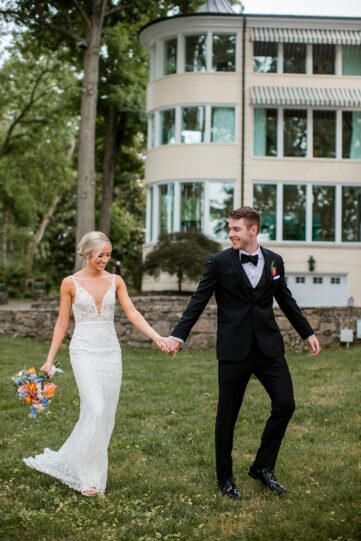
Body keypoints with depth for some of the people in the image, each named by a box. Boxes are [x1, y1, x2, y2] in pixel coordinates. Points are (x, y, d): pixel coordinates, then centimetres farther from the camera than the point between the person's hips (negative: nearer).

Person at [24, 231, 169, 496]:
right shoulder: (70, 283, -1)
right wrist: (50, 360, 1)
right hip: (84, 351, -4)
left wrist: (157, 337, -15)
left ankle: (69, 462, 21)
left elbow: (132, 313, -1)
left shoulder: (115, 281, 6)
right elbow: (62, 322, 3)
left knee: (106, 413, 4)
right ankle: (88, 475, 1)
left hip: (111, 352, 4)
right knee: (95, 410, -15)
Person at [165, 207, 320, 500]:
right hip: (234, 349, -3)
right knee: (228, 414, 5)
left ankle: (263, 466, 16)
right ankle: (225, 477, 21)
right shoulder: (220, 262, -4)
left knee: (285, 403, -3)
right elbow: (199, 301, -4)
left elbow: (286, 300, 15)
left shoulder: (274, 261, 6)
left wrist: (308, 333, 16)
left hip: (269, 346, 3)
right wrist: (178, 335, -12)